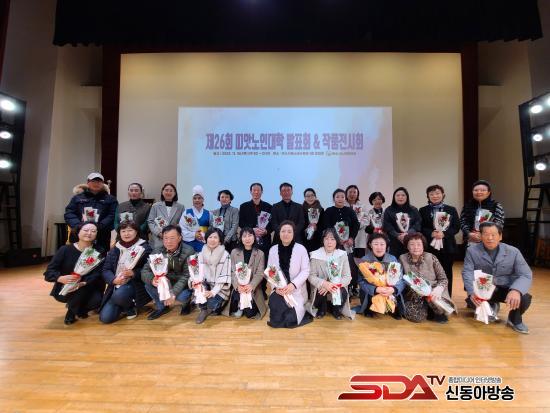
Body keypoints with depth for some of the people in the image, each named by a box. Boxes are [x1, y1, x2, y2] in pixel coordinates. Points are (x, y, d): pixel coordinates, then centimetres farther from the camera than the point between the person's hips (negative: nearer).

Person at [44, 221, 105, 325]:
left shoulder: (98, 252, -8)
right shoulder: (65, 249, -10)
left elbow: (97, 274, -17)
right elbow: (48, 272, -14)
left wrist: (83, 283, -37)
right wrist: (61, 278, -35)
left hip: (86, 291, 2)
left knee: (97, 300, -27)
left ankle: (80, 309, 11)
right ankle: (71, 311, 1)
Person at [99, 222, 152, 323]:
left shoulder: (144, 248, -4)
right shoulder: (114, 250, 10)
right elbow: (106, 270, 5)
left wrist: (134, 273, -24)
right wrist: (114, 280, -15)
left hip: (135, 284, -4)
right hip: (116, 286, 5)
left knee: (119, 295, -35)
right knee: (105, 318, -9)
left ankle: (131, 307, -1)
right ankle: (123, 305, 22)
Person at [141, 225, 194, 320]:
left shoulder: (188, 252, -21)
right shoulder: (157, 251, -8)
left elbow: (186, 276, -23)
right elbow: (145, 271, -10)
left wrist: (173, 293, -35)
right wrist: (152, 279, -33)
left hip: (183, 284, -4)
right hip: (165, 283, 4)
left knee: (182, 296, -33)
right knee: (148, 284, -21)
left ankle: (186, 302, 6)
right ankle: (161, 306, 5)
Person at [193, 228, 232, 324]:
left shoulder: (225, 255, -11)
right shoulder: (201, 254, 2)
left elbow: (224, 277, -14)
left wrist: (213, 291, -25)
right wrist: (195, 281, -22)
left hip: (220, 289, -3)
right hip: (206, 285, 4)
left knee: (211, 303, -29)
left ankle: (209, 308, 10)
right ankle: (203, 309, -2)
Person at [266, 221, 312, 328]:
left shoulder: (301, 249, -8)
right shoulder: (273, 250, 0)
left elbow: (305, 271, -7)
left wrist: (293, 284, -21)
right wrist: (276, 286, -14)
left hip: (296, 290, -2)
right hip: (279, 289, 2)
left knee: (290, 320, -14)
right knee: (276, 320, -17)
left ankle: (299, 309, 18)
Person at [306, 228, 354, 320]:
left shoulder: (342, 255, -5)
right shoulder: (316, 255, -8)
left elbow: (347, 277, -8)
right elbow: (311, 276, -10)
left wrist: (333, 285, -25)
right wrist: (324, 284, -30)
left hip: (336, 289, 1)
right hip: (321, 289, 0)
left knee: (342, 293, -31)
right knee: (321, 290, -32)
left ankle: (336, 310, 7)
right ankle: (322, 309, 5)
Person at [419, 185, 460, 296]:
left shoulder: (451, 210, 8)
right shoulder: (423, 210, 6)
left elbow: (456, 227, 2)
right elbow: (420, 228, 0)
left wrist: (444, 233, -15)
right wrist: (431, 233, -19)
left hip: (447, 247, 1)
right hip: (429, 246, -1)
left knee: (447, 273, 7)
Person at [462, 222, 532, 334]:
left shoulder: (513, 251, -7)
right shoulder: (472, 250, -8)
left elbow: (526, 275, -13)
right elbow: (467, 272, -13)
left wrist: (516, 290, -36)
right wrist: (472, 292, -32)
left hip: (505, 289, 0)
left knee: (525, 298, -29)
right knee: (472, 301, -27)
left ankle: (515, 320, 9)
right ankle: (491, 306, 15)